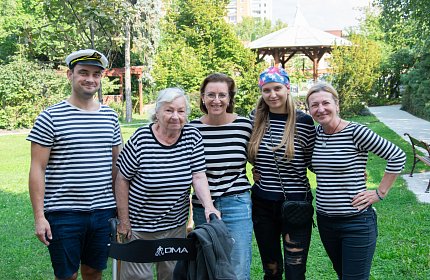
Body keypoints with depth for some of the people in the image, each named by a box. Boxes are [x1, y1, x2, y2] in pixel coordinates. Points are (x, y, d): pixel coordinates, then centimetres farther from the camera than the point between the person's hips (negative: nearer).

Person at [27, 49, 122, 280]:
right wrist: (39, 216, -11)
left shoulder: (110, 117, 7)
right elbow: (38, 169, -7)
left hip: (103, 211, 4)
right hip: (63, 214, -4)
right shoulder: (50, 117, -7)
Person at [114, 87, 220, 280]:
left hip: (176, 225, 3)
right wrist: (124, 220, -6)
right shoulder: (141, 139, -15)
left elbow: (199, 177, -7)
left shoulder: (193, 137, -5)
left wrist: (209, 206, -24)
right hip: (140, 226, -3)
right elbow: (122, 179, -8)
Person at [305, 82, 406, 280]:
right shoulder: (316, 133, 3)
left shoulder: (356, 132, -15)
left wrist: (380, 193, -10)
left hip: (356, 222, -6)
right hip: (325, 220, 6)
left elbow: (397, 156, -11)